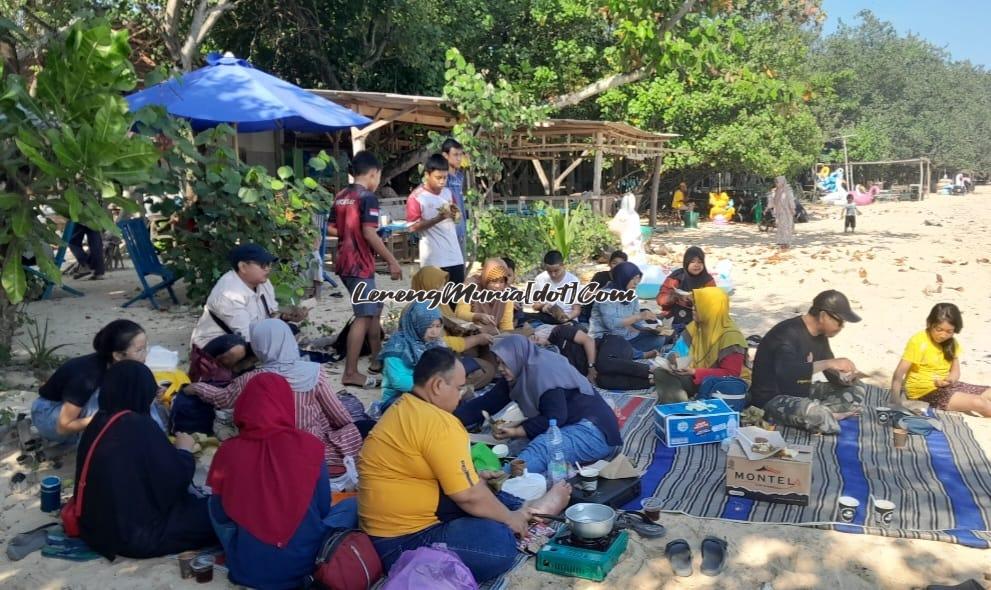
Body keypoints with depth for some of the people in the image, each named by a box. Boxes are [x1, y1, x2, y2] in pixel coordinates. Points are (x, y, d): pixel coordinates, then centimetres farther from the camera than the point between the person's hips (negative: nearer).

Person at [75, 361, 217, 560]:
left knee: (194, 501, 21)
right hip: (136, 533, -8)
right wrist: (184, 451, 0)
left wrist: (172, 449, 14)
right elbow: (175, 481, -16)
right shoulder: (141, 427, -23)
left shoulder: (98, 422, 0)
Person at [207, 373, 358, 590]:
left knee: (212, 506, 26)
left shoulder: (229, 451, -9)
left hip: (247, 569, 2)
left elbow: (220, 515, 4)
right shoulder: (308, 445, -11)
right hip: (304, 562, -2)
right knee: (352, 505, 19)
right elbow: (323, 508, 1)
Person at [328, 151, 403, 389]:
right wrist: (392, 261, -15)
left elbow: (331, 229, 14)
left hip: (345, 262, 9)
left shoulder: (340, 197, 11)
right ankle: (351, 373, -5)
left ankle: (376, 360, 28)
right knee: (363, 316, -5)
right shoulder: (368, 197, -13)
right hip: (360, 265, -9)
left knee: (374, 309, 20)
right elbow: (369, 233, -20)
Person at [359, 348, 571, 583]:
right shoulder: (438, 422, -24)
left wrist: (472, 477, 21)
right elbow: (469, 496, -20)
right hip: (403, 539, -11)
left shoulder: (405, 407, 8)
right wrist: (509, 518, -4)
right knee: (501, 543, -21)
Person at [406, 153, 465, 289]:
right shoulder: (416, 197, -10)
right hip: (433, 259, -6)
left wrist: (455, 214, -5)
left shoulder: (447, 193, 10)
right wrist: (438, 218, -22)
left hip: (454, 255, 6)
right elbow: (413, 227, -13)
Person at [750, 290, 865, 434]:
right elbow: (786, 372, -41)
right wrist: (828, 363, -40)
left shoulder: (820, 336, 5)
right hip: (773, 400, -10)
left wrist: (846, 377, -14)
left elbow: (833, 374, 10)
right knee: (812, 413, -39)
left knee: (856, 393, 5)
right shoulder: (788, 333, -23)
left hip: (802, 394, 10)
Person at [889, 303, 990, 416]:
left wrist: (950, 380, -17)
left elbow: (955, 370, 8)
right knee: (978, 403, -20)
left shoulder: (951, 342, 6)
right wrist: (895, 400, -32)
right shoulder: (918, 342, -16)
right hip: (923, 391, -8)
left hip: (945, 386, 8)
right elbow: (899, 373, -21)